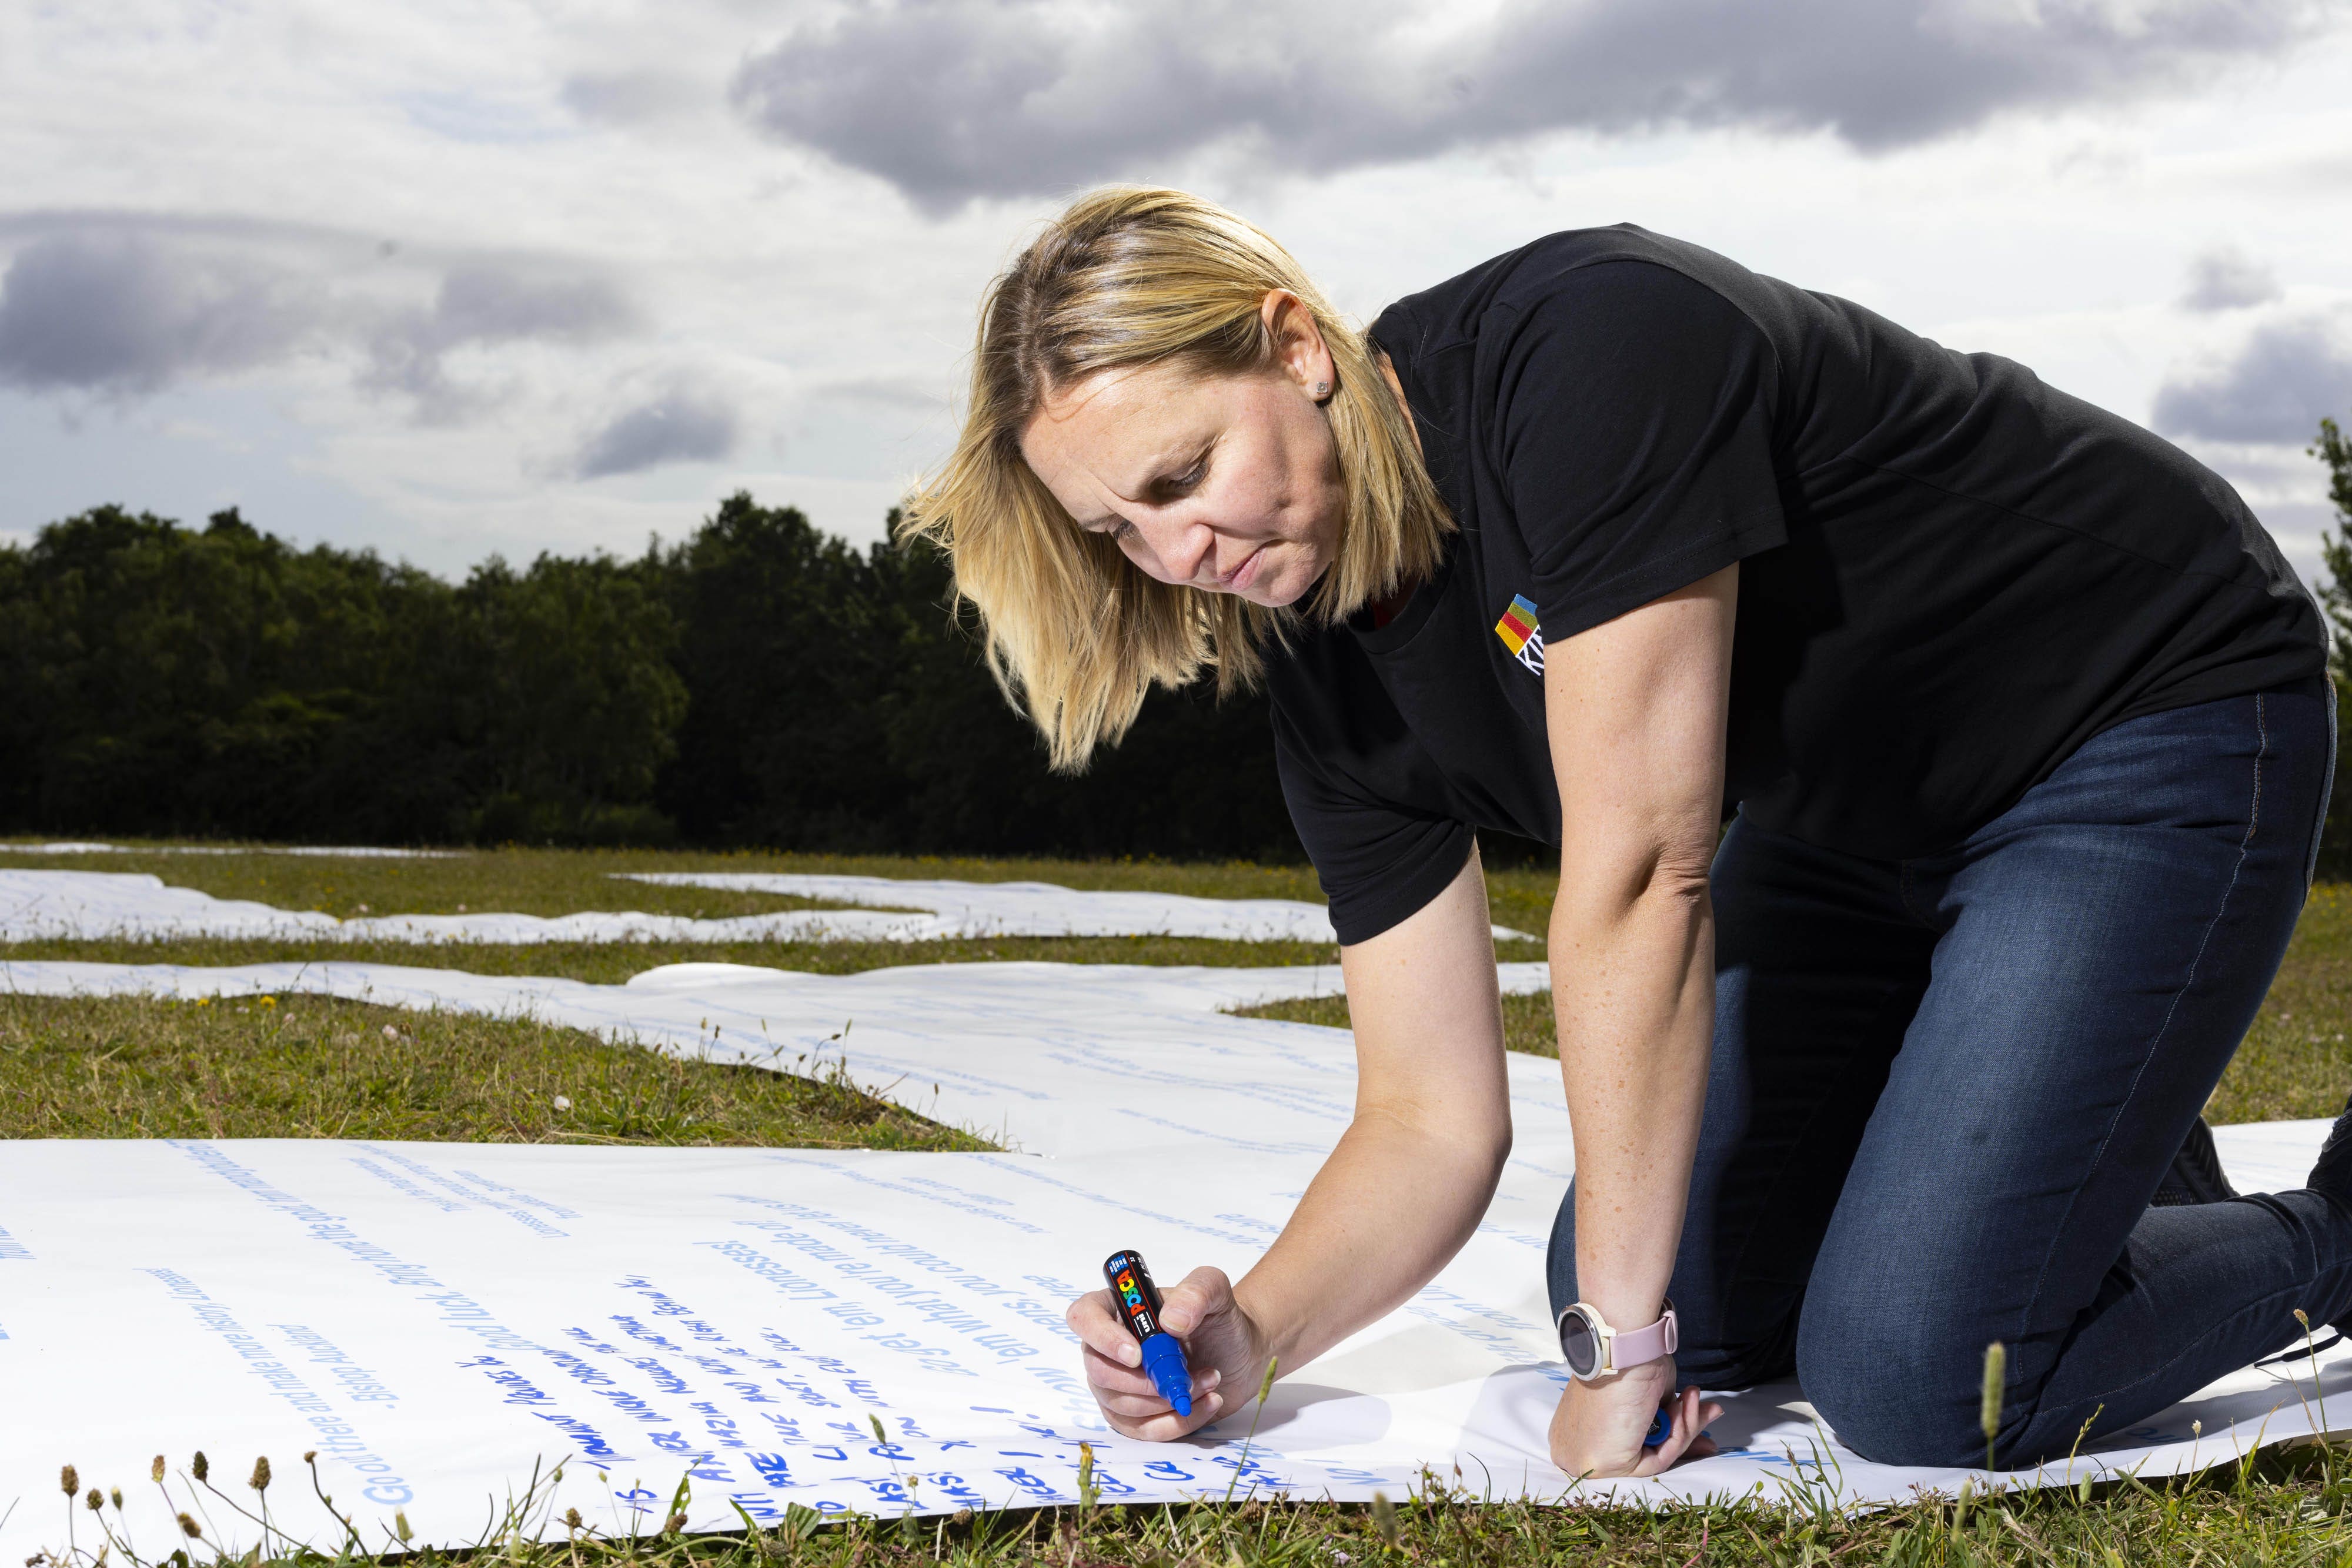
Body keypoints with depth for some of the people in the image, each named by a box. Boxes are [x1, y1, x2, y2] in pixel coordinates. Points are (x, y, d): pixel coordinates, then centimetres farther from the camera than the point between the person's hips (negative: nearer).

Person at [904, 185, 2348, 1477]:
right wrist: (1252, 1333, -26)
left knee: (1917, 1384, -19)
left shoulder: (1587, 347, -32)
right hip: (1848, 826, 8)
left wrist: (1620, 1348, -30)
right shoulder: (1333, 677, -8)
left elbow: (1639, 870, -34)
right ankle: (2103, 1158, 23)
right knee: (1684, 1308, 3)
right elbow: (1434, 1115, -6)